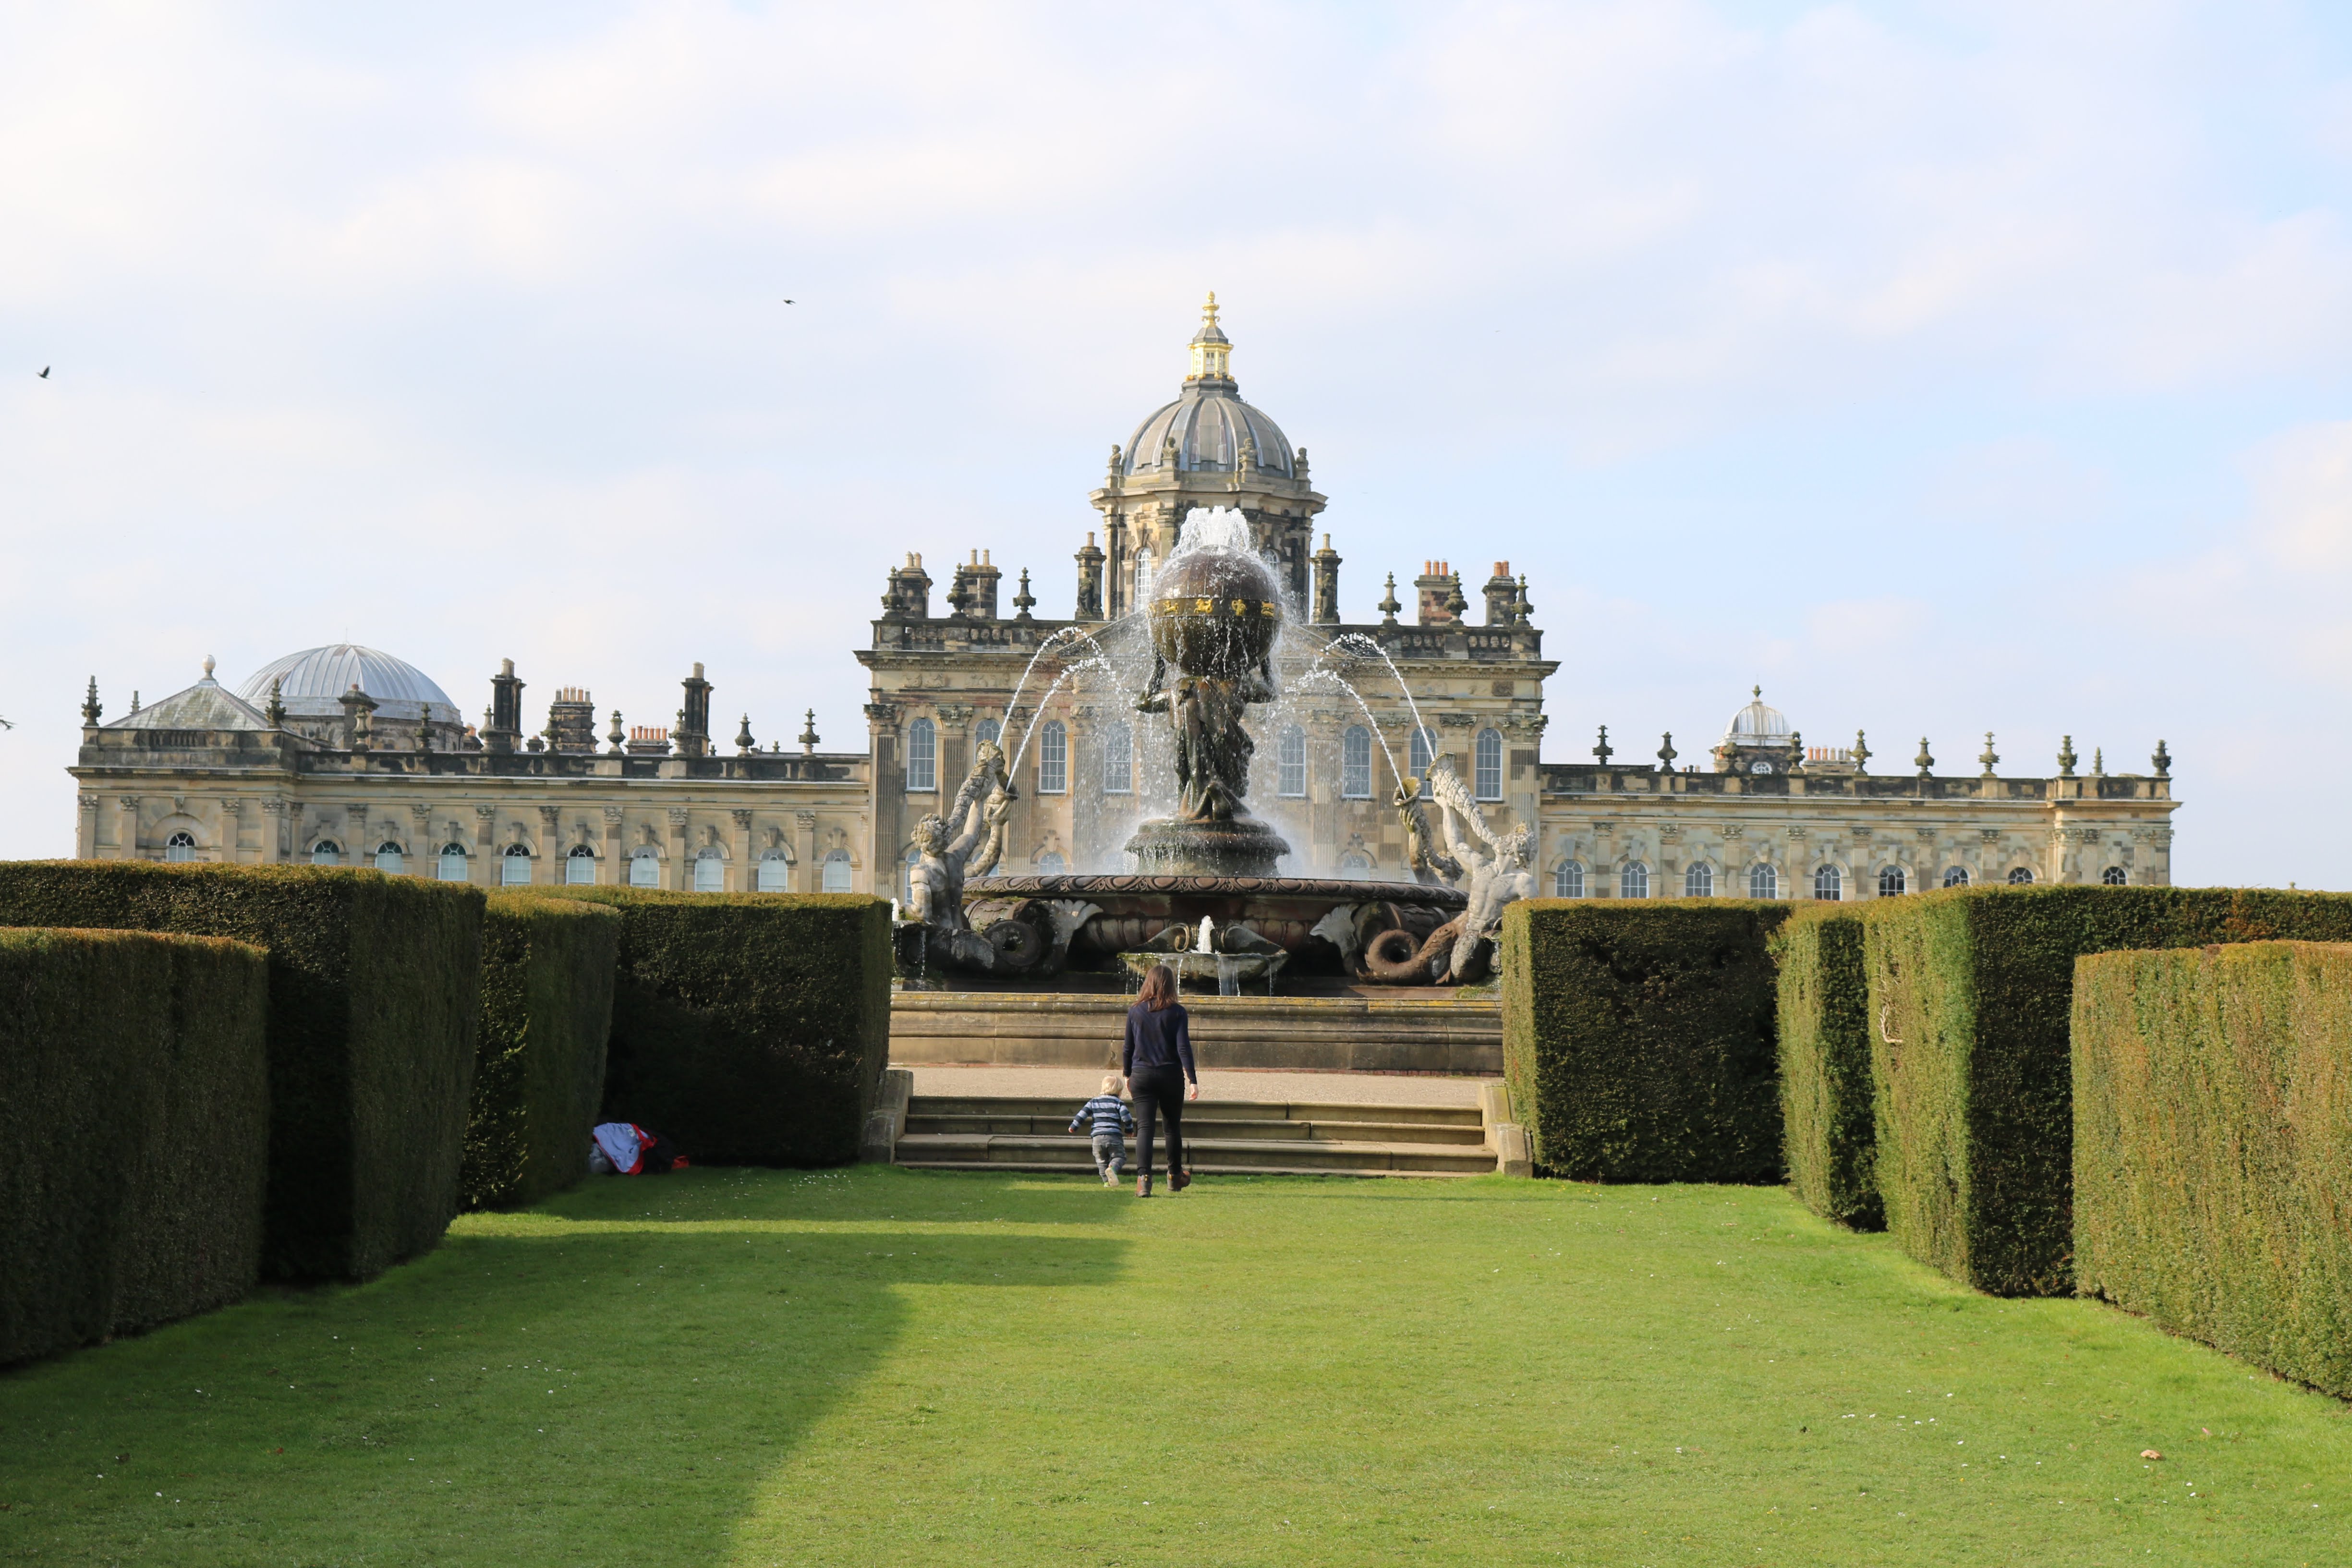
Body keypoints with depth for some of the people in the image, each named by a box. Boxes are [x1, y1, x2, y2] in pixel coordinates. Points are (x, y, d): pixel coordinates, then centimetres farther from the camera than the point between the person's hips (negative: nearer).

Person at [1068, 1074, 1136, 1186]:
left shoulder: (1094, 1101, 15)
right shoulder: (1118, 1103, 5)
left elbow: (1083, 1113, 9)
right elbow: (1126, 1118, -2)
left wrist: (1074, 1126, 17)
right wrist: (1129, 1130, 16)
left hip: (1098, 1137, 3)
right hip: (1114, 1137, -3)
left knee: (1101, 1160, 15)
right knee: (1119, 1157, 1)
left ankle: (1106, 1181, 1)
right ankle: (1113, 1168, -31)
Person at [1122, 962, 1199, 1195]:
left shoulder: (1135, 1011, 2)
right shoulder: (1177, 1012, -4)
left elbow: (1128, 1048, 7)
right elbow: (1184, 1048, -10)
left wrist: (1127, 1075, 20)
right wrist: (1193, 1080, -10)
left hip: (1142, 1075, 1)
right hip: (1171, 1076, -1)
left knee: (1144, 1126, -3)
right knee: (1173, 1126, 15)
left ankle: (1143, 1176, -20)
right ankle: (1175, 1176, 29)